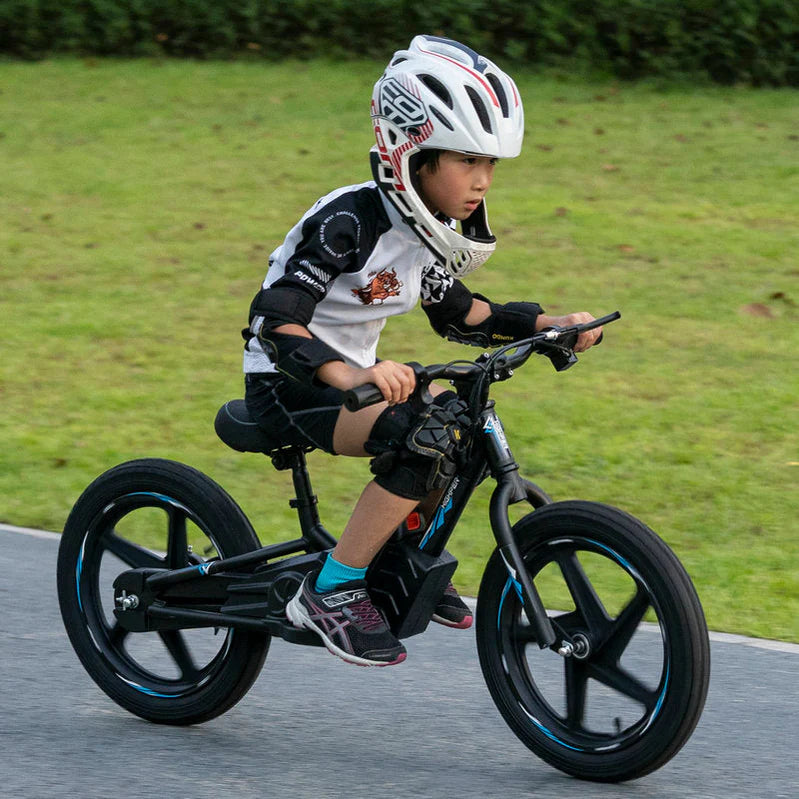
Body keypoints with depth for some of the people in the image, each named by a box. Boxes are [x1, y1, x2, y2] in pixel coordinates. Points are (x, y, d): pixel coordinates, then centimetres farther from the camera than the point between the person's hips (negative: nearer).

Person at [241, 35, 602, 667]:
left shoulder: (436, 232, 1)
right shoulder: (350, 222, -25)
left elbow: (456, 312, 16)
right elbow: (276, 320, -34)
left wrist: (549, 325, 2)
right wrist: (350, 376, -51)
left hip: (350, 376, 9)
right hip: (287, 385, -9)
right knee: (422, 436, -27)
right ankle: (331, 591, -20)